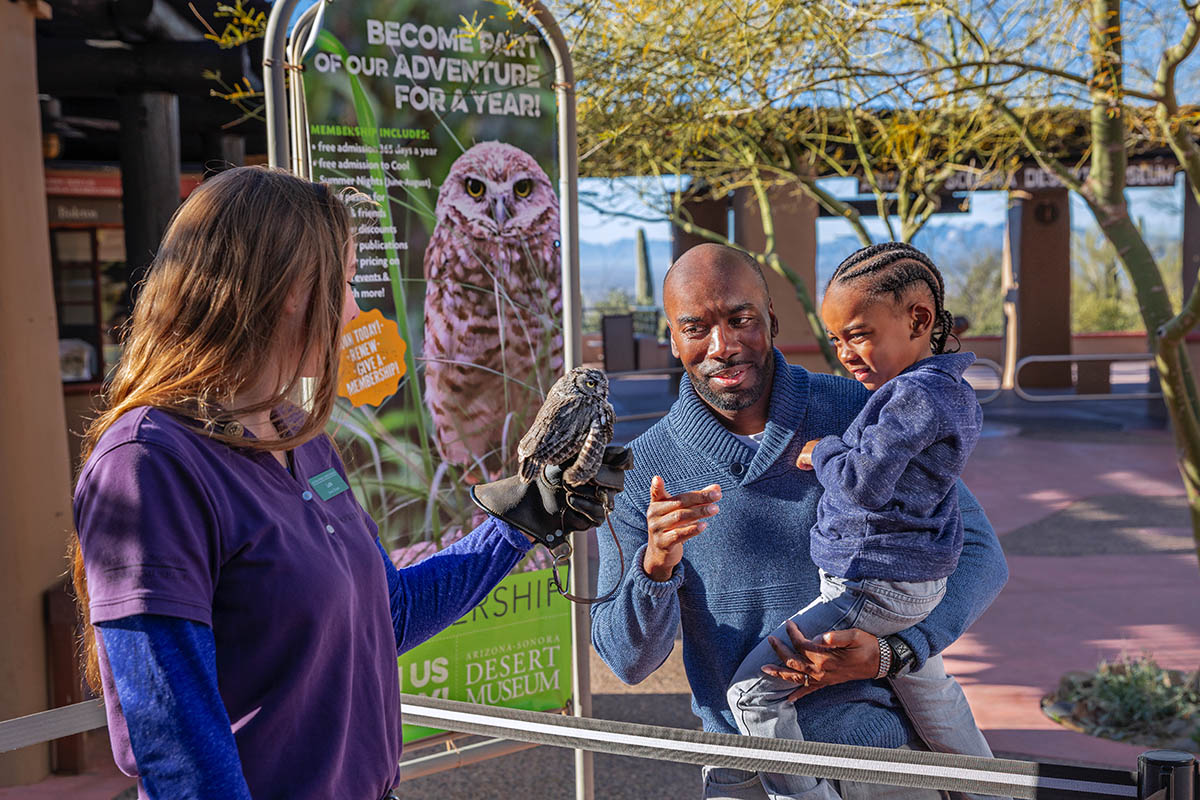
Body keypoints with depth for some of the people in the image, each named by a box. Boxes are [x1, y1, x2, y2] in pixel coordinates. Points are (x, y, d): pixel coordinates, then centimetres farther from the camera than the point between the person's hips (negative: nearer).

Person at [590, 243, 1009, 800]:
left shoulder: (863, 416, -7)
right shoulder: (641, 475, -5)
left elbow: (978, 554, -1)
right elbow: (626, 661, -4)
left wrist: (890, 655, -16)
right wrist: (656, 563, -23)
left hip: (890, 751, 0)